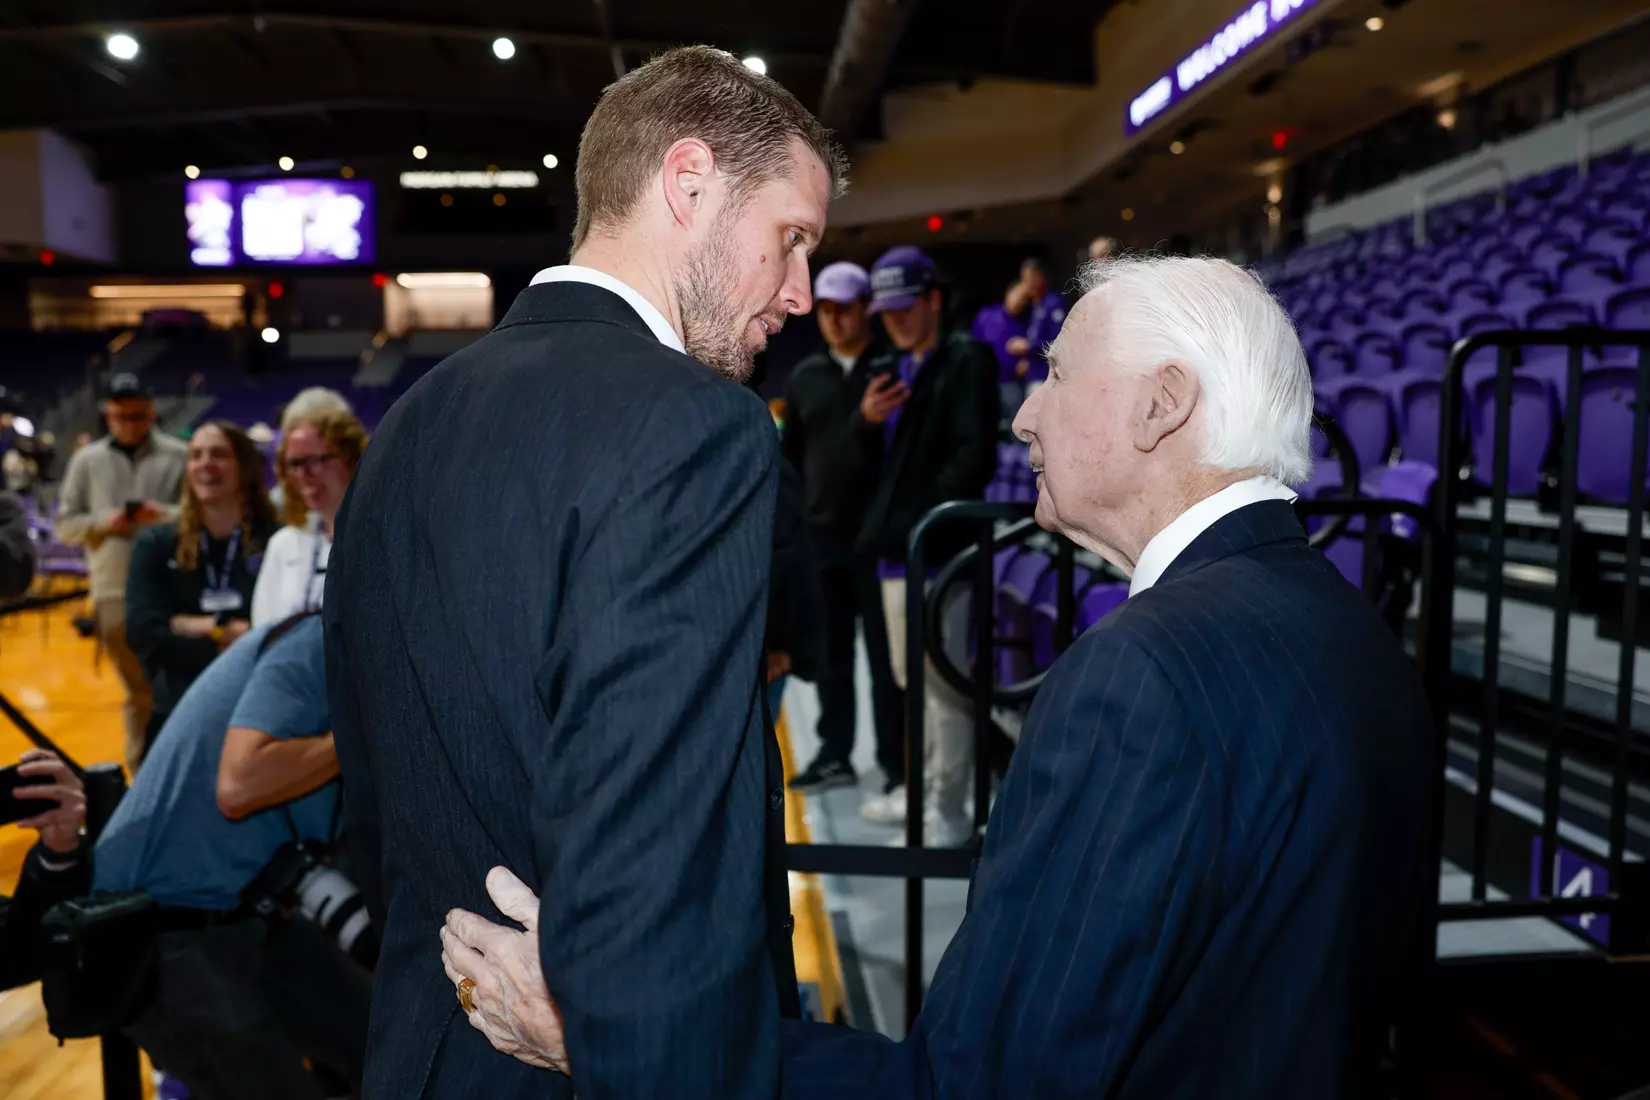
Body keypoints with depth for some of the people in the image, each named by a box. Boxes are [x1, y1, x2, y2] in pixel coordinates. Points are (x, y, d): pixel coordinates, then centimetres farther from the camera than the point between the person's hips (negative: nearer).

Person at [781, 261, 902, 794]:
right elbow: (791, 455, 17)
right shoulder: (806, 376, 13)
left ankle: (896, 763, 10)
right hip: (821, 535, 5)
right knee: (830, 654, 11)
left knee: (886, 655, 2)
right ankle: (834, 755, 22)